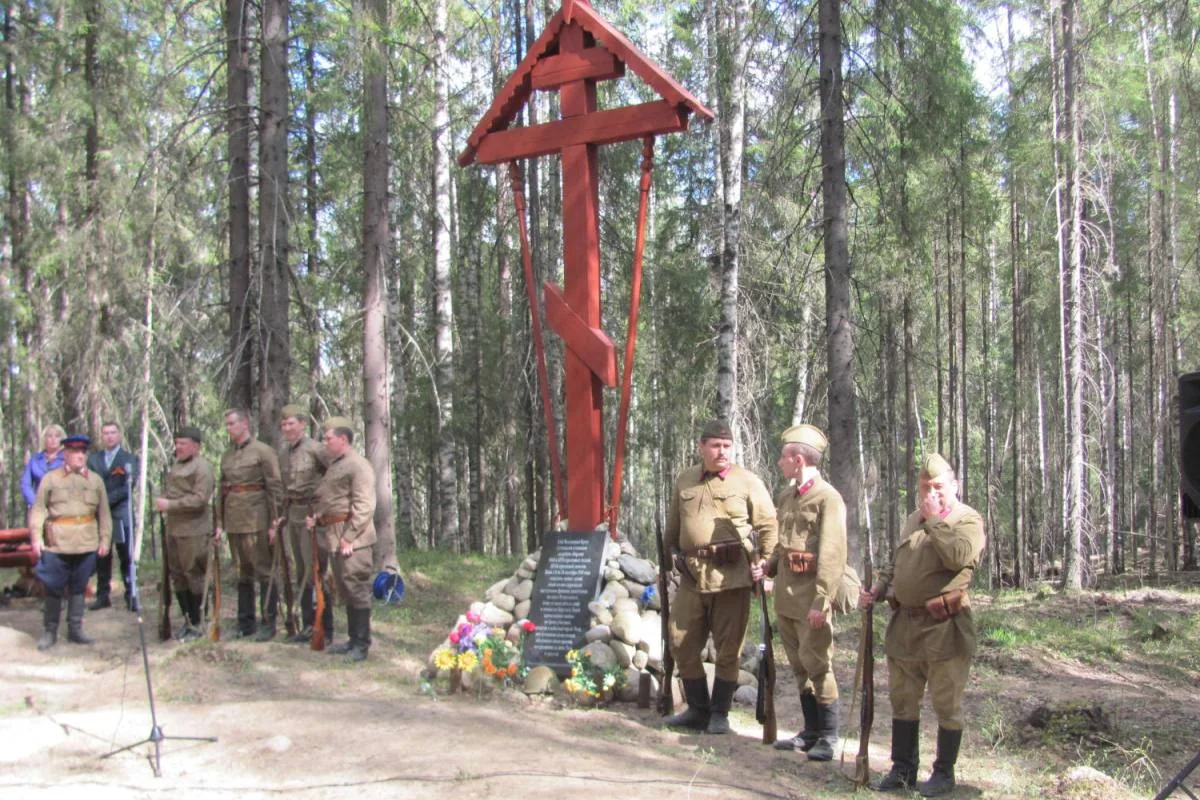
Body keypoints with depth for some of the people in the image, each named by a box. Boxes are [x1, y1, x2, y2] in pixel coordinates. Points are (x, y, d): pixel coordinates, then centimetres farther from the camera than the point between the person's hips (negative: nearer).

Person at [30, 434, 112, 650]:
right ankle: (50, 631, 11)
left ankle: (75, 629, 17)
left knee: (78, 588, 9)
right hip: (57, 544, -2)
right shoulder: (50, 478, 3)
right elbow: (38, 509, 1)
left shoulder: (96, 480, 10)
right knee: (54, 589, 1)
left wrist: (105, 539, 4)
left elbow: (103, 513, 10)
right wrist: (36, 537, -7)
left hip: (87, 544, 2)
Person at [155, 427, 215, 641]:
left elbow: (200, 498, -20)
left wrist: (170, 505, -19)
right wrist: (161, 500, 2)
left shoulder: (202, 467, -12)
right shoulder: (176, 465, 16)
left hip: (193, 530, -9)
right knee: (177, 574, 13)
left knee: (193, 575, -1)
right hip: (174, 528, 9)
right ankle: (187, 619, 24)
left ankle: (195, 625, 8)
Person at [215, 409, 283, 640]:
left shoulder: (263, 451, -6)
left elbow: (276, 488, -8)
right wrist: (219, 523, 11)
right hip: (234, 521, 6)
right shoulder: (226, 455, 14)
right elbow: (222, 490, 17)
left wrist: (275, 523, -12)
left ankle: (269, 623, 6)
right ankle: (245, 623, 20)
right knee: (242, 574, 13)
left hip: (256, 520, -6)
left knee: (264, 572, -1)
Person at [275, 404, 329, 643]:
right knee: (300, 573, 12)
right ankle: (307, 625, 21)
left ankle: (326, 629, 1)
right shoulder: (283, 453, 11)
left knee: (315, 571, -6)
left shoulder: (314, 449, -11)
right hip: (293, 515, 7)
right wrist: (283, 516, 13)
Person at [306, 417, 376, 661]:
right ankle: (353, 638, 24)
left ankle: (362, 644, 1)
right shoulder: (334, 466, 18)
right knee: (344, 590, 14)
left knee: (356, 589, -5)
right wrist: (317, 517, 6)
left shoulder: (358, 465, -11)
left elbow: (364, 506, -18)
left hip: (352, 538, -9)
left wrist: (349, 538, -20)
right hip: (333, 536, 9)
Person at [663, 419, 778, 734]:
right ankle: (698, 710, 23)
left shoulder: (748, 482, 0)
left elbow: (769, 525, 1)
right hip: (691, 577, 4)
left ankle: (719, 714, 16)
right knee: (683, 646, 8)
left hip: (731, 577, -4)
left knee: (727, 650, 3)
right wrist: (670, 555, 18)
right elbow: (672, 528, 20)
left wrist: (766, 562, -8)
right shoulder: (684, 481, 11)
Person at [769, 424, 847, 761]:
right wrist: (768, 568, 4)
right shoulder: (786, 496, 12)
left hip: (810, 595, -8)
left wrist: (821, 601, -21)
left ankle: (828, 736, 9)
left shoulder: (828, 498, -12)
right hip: (785, 593, 8)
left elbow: (832, 555, -17)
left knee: (816, 664, -2)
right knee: (799, 666, 14)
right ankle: (811, 731, 24)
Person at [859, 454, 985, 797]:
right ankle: (903, 768, 24)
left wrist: (934, 520, -20)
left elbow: (959, 557, -26)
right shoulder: (912, 520, 15)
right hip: (905, 622, 7)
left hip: (944, 626, -7)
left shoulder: (968, 520, -7)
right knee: (903, 699, 13)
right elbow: (896, 562, 24)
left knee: (946, 704, 4)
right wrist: (877, 590, 9)